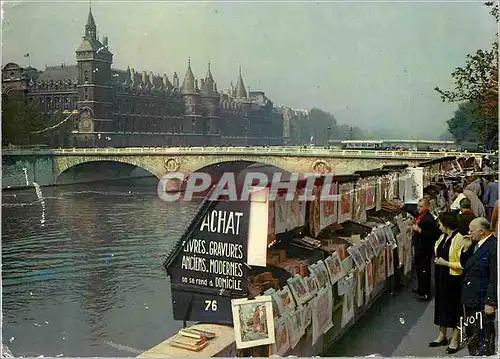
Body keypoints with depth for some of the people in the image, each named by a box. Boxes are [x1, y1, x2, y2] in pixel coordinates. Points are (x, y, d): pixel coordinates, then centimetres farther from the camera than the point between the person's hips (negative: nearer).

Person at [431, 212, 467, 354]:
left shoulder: (459, 239, -19)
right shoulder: (443, 237, 6)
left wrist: (446, 263, -20)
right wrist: (437, 259, 7)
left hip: (453, 279, -8)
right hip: (441, 277, 8)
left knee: (454, 307, 4)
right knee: (440, 305, 16)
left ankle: (455, 340, 17)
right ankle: (442, 336, 30)